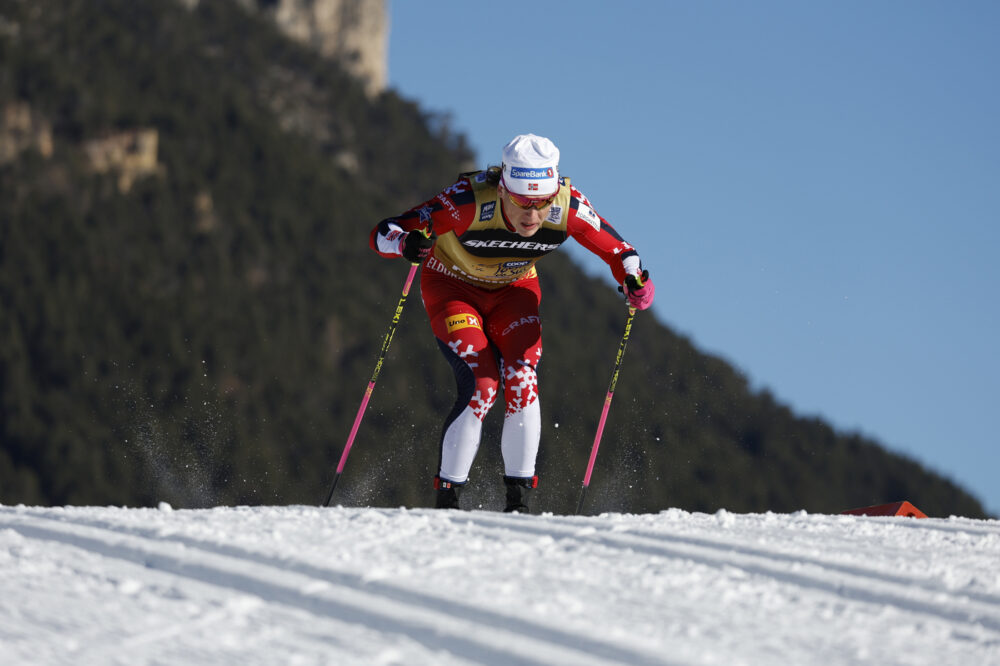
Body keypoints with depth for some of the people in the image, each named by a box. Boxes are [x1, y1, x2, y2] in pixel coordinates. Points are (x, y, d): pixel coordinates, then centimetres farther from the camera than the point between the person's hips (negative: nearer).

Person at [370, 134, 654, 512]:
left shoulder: (568, 207, -28)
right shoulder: (470, 202, -37)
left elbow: (615, 248, -11)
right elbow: (382, 233, -34)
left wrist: (634, 281, -32)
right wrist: (406, 243, -57)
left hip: (514, 289, 3)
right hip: (453, 286, -3)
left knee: (522, 383, -17)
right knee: (481, 387, -20)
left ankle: (519, 502, -6)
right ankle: (446, 502, -7)